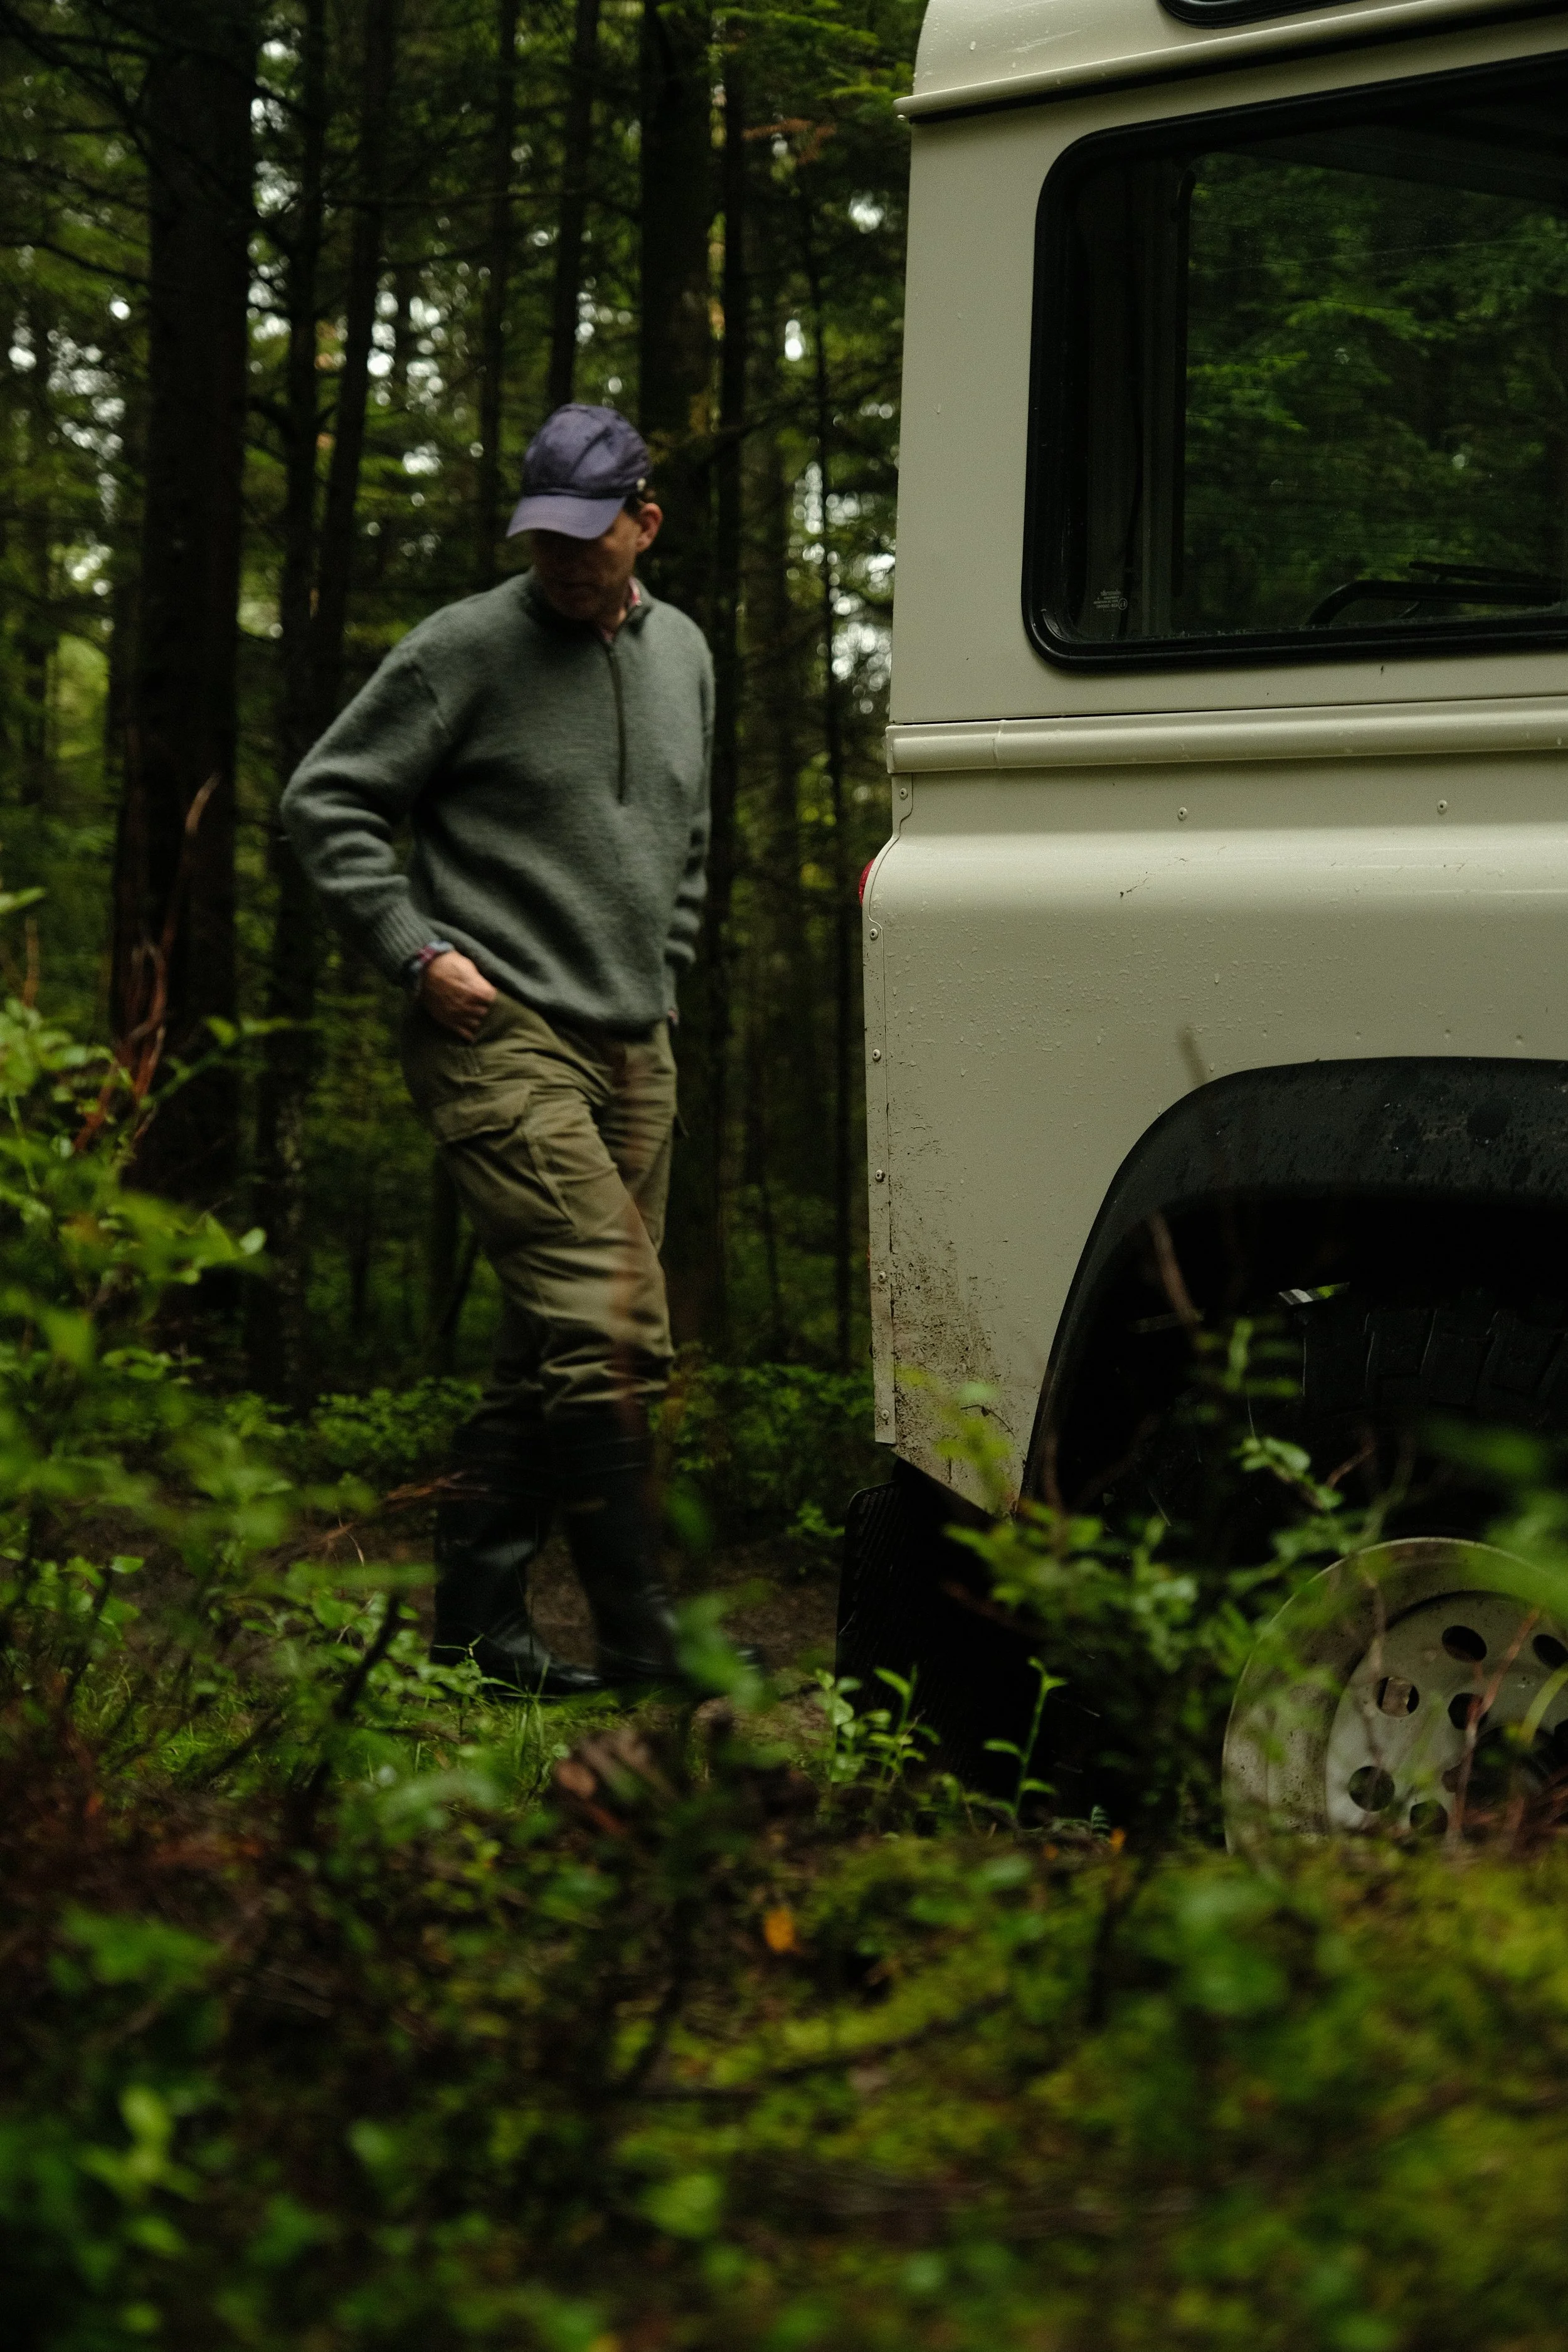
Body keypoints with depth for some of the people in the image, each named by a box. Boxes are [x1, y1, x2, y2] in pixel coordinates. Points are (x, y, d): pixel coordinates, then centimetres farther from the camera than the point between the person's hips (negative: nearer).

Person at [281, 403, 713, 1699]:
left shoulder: (684, 652, 13)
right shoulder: (468, 647, -7)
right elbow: (326, 799, -3)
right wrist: (416, 948, -10)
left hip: (634, 1054, 7)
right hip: (500, 1037, -7)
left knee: (561, 1347, 8)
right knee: (611, 1327, -16)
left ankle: (478, 1608, 17)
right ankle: (642, 1640, -13)